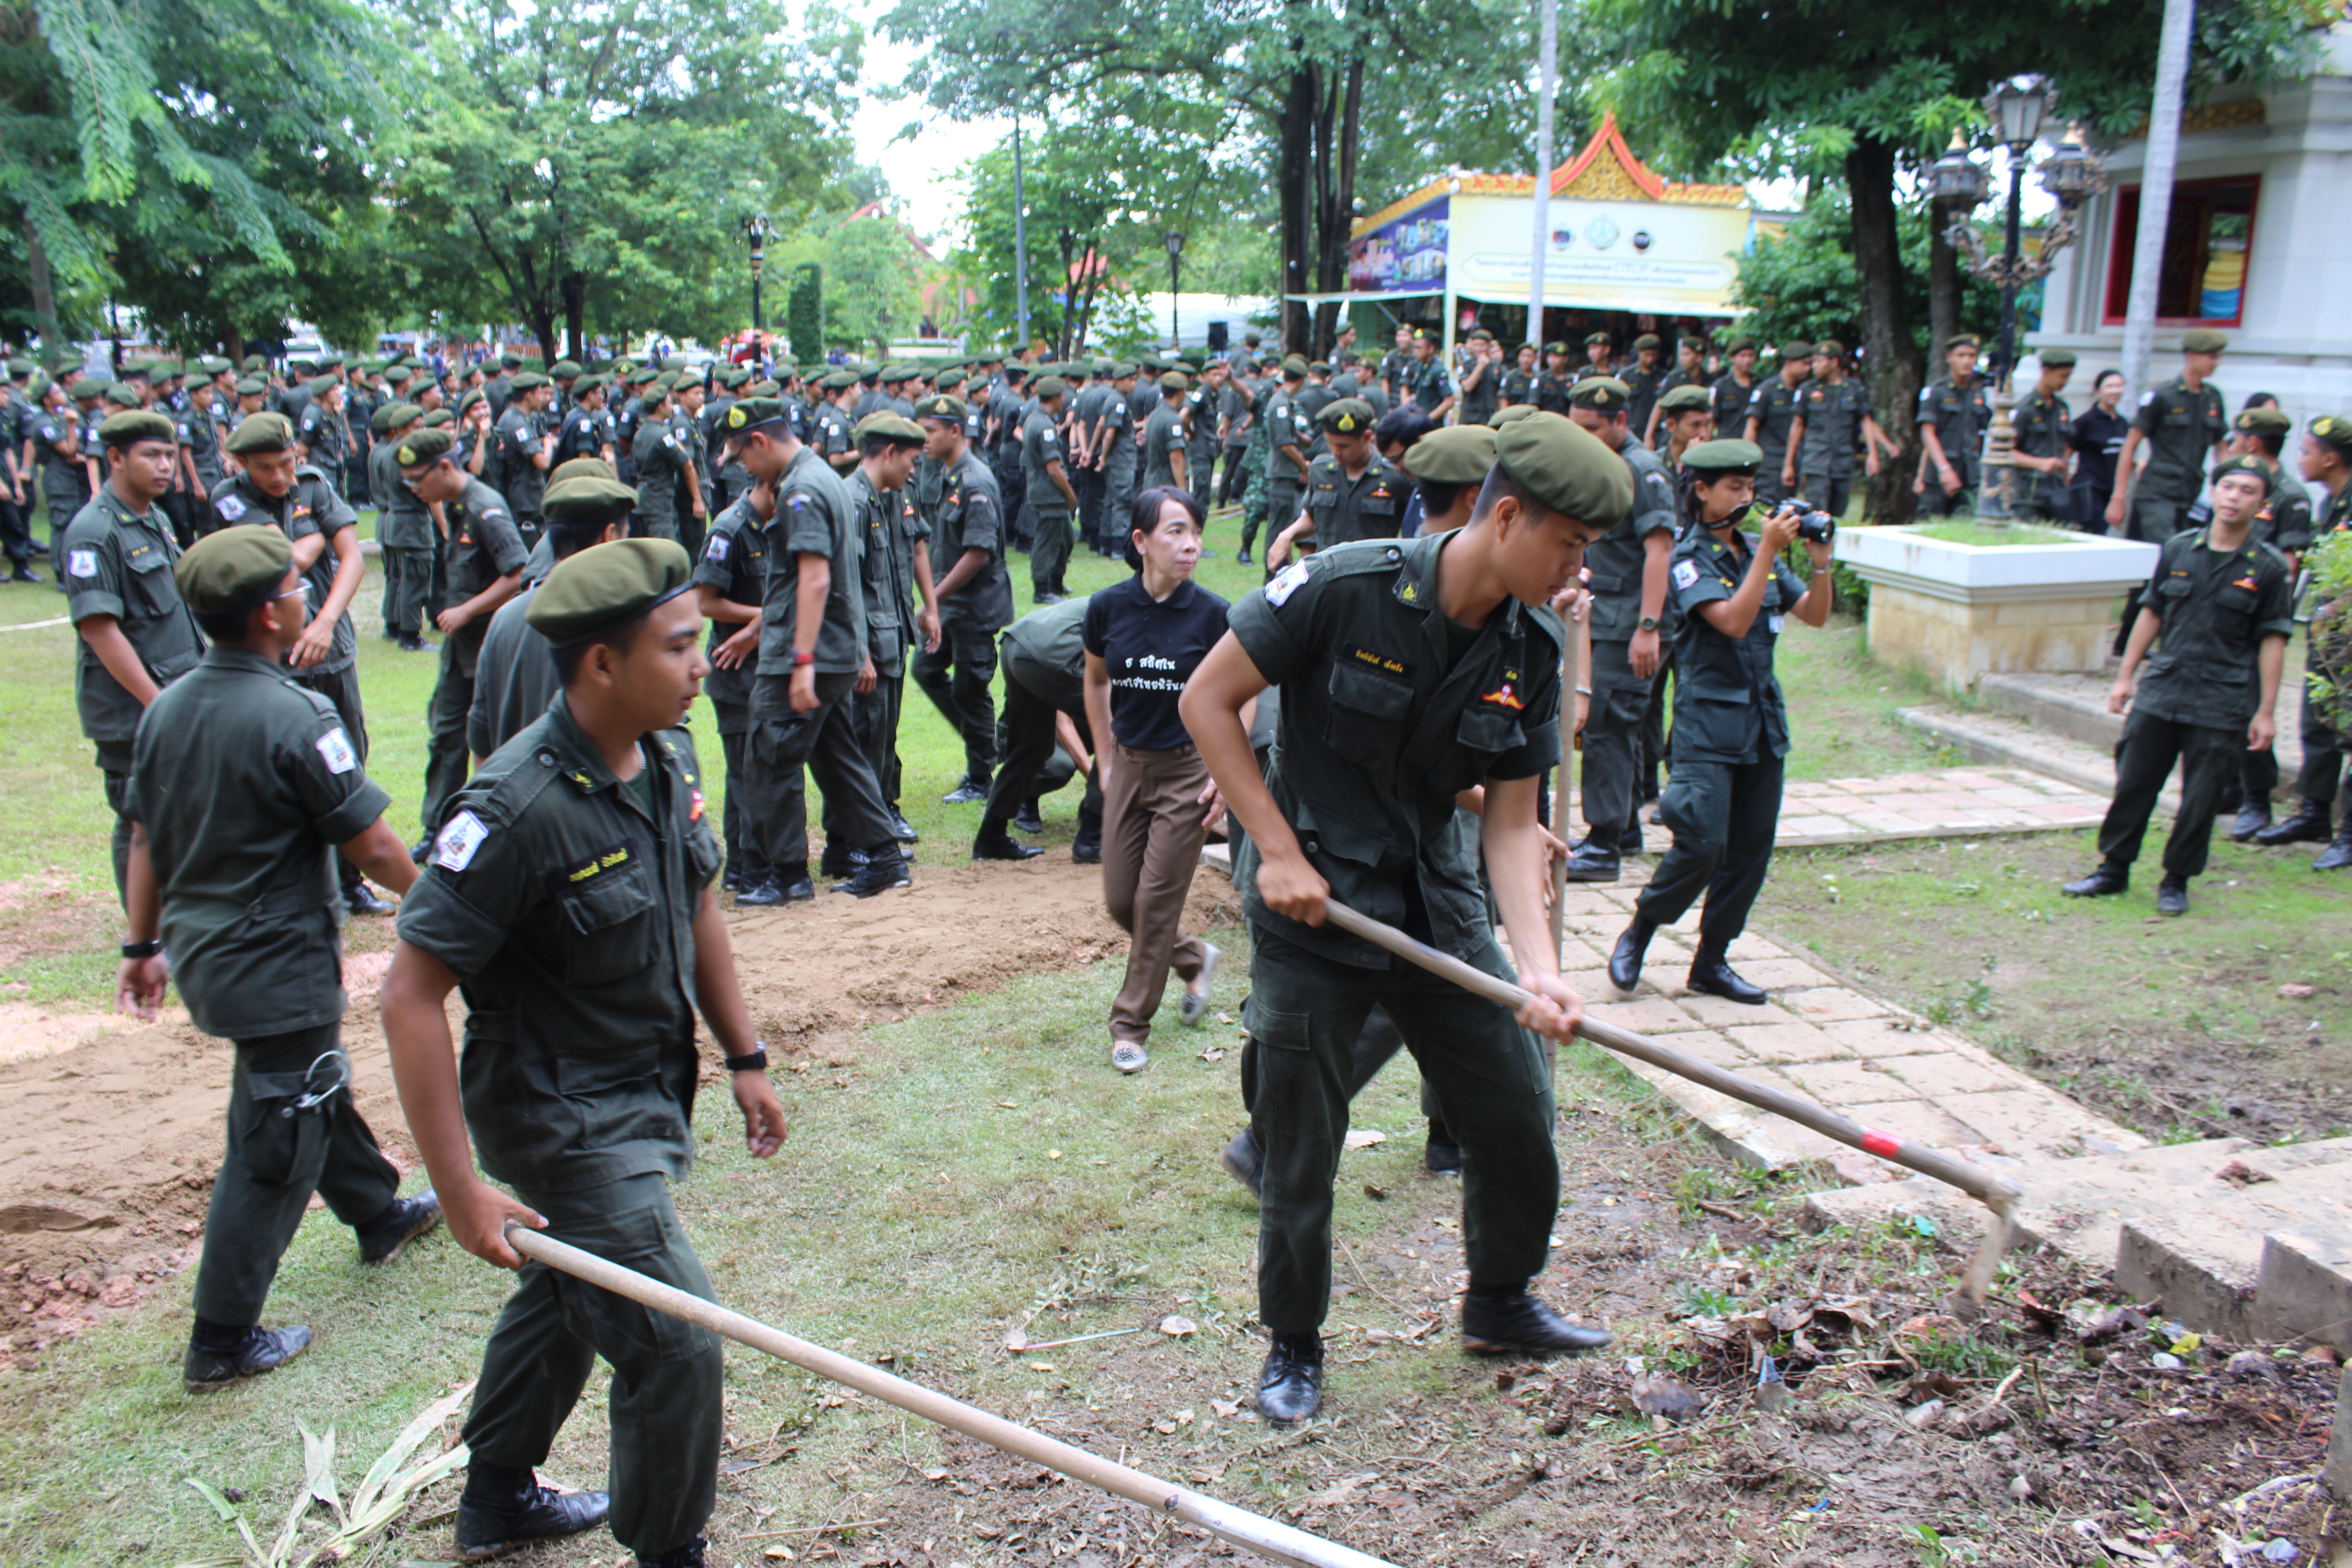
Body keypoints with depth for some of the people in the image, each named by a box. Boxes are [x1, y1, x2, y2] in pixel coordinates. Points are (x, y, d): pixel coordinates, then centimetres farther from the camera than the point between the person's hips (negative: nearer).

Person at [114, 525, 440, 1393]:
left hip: (201, 954, 9)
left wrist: (145, 945, 19)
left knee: (315, 1090, 27)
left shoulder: (166, 708, 1)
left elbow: (145, 839, 9)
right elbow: (372, 847, -19)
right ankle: (222, 1342, 13)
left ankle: (379, 1215, 48)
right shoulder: (296, 717, -23)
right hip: (277, 967, -9)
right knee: (274, 1147, 4)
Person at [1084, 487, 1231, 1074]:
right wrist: (1104, 760, 12)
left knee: (1157, 900, -1)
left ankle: (1131, 1025, 14)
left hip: (1188, 769, -3)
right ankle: (1195, 959, 36)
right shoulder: (1108, 607, -6)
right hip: (1128, 765, 4)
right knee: (1120, 900, 8)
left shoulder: (1211, 614, -12)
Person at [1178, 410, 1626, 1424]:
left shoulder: (1531, 651, -3)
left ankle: (1500, 1302, 38)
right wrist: (1278, 850, -16)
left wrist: (1539, 967, -14)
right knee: (1301, 1147, 5)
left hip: (1439, 901, 5)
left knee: (1518, 1116, 10)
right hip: (1311, 901, -5)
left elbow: (1511, 823, -1)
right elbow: (1206, 701, -13)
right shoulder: (1342, 589, -19)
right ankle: (1294, 1345, 29)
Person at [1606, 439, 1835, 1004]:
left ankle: (1711, 960, 19)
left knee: (1750, 850, 7)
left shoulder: (1757, 551, 11)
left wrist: (1820, 561, -5)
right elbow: (1732, 621, -22)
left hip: (1763, 718, 7)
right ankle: (1639, 932, 11)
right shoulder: (1689, 558, -8)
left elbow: (1814, 614, 10)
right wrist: (1768, 550, -21)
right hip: (1708, 719, -6)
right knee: (1702, 845, -12)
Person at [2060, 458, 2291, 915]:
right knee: (2133, 783, 5)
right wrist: (2125, 676, 10)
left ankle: (2176, 882, 18)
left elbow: (2272, 641, -2)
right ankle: (2113, 870, 19)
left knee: (2199, 800, 3)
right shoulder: (2179, 549, 5)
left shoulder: (2269, 567, -2)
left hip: (2221, 706, -2)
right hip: (2161, 691, 2)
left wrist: (2265, 712, -5)